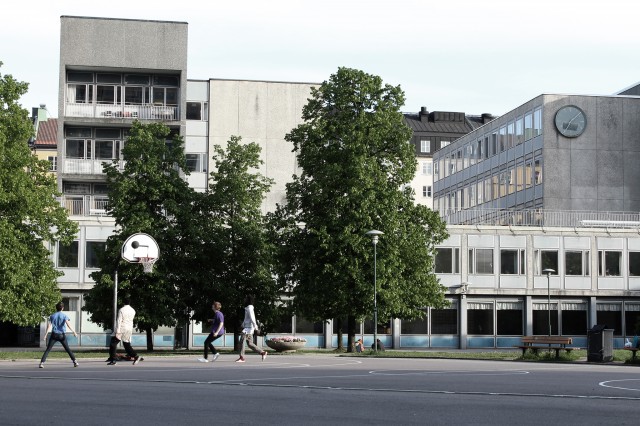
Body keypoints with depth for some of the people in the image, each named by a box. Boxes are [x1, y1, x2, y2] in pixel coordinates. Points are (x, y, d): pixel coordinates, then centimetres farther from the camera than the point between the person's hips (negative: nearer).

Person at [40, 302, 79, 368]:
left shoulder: (52, 316, 5)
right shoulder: (64, 315, 0)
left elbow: (49, 326, -3)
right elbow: (68, 324, -15)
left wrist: (45, 335, -5)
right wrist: (74, 332, -17)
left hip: (54, 335, 0)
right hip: (62, 335, 0)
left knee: (48, 350, -1)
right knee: (67, 349, 12)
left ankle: (42, 363, -14)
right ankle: (75, 361, 8)